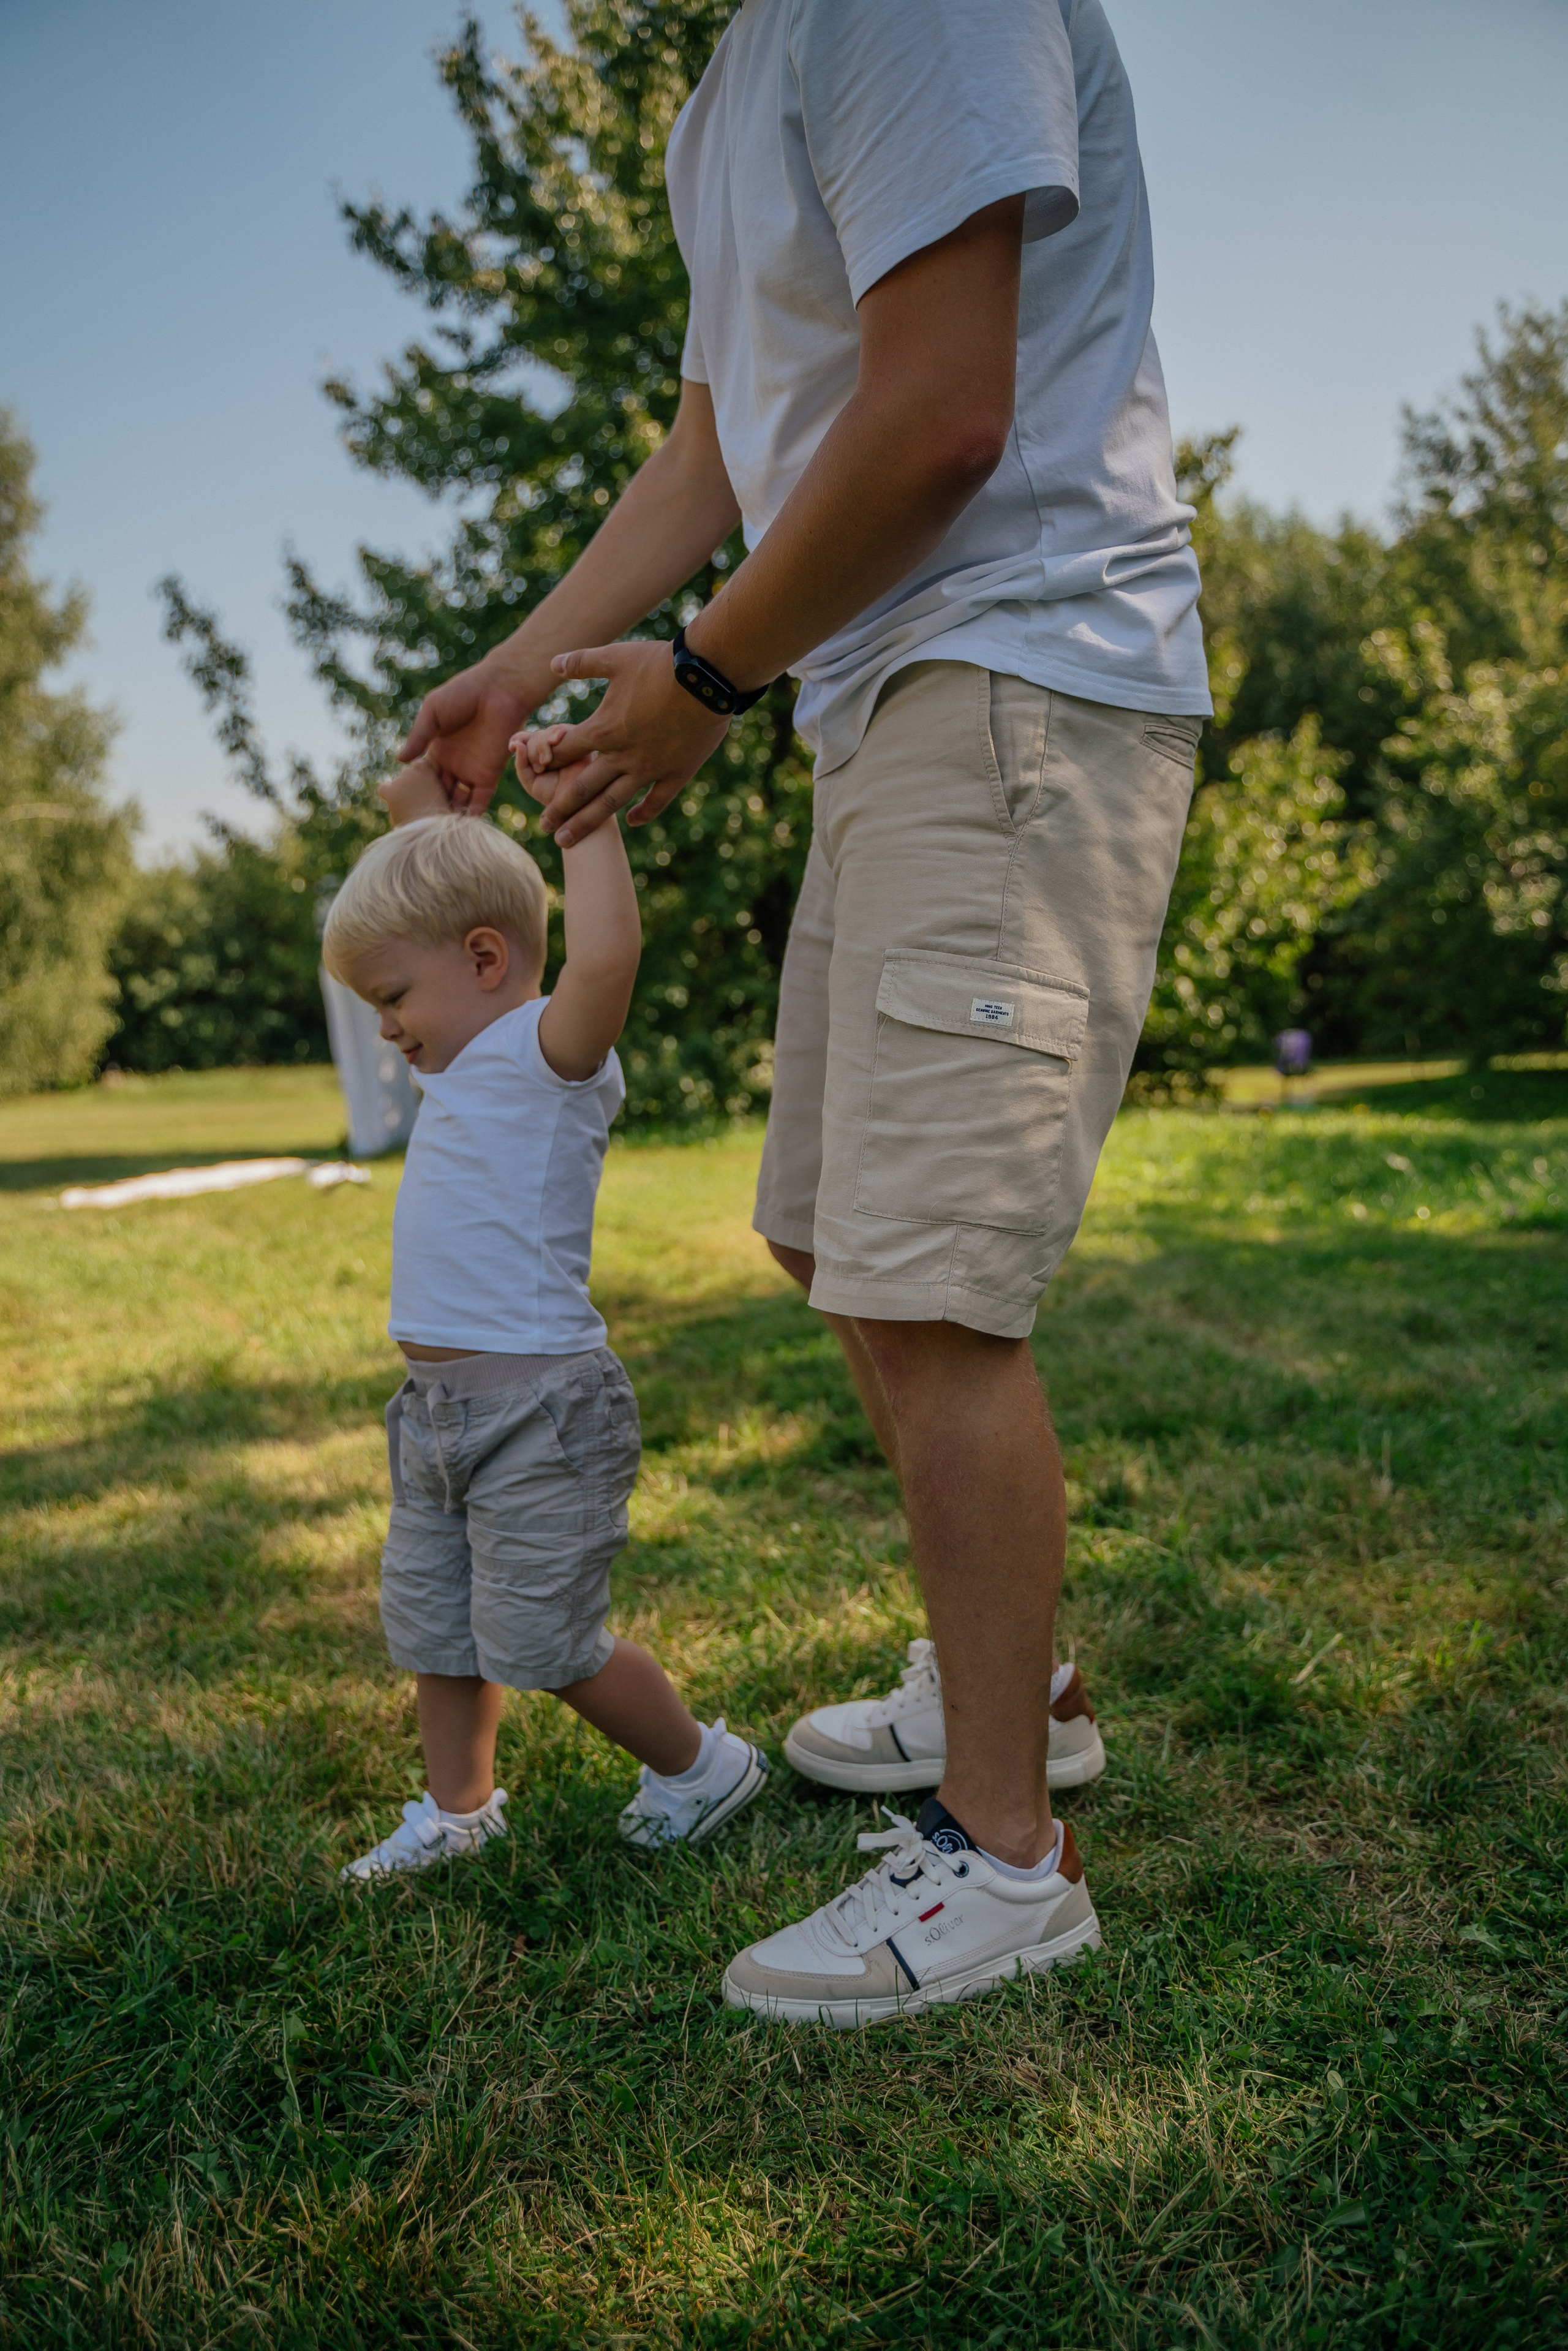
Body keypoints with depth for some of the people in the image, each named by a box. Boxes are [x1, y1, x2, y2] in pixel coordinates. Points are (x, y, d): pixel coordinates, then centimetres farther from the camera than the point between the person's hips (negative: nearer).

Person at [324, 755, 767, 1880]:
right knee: (432, 1625, 18)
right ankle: (459, 1808, 37)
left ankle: (705, 1765, 23)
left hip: (541, 1412, -9)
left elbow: (607, 952, -35)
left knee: (546, 1639, 1)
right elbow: (423, 877, 26)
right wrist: (428, 787, 15)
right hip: (438, 1411, 9)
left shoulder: (553, 1053, -13)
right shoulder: (467, 1059, 13)